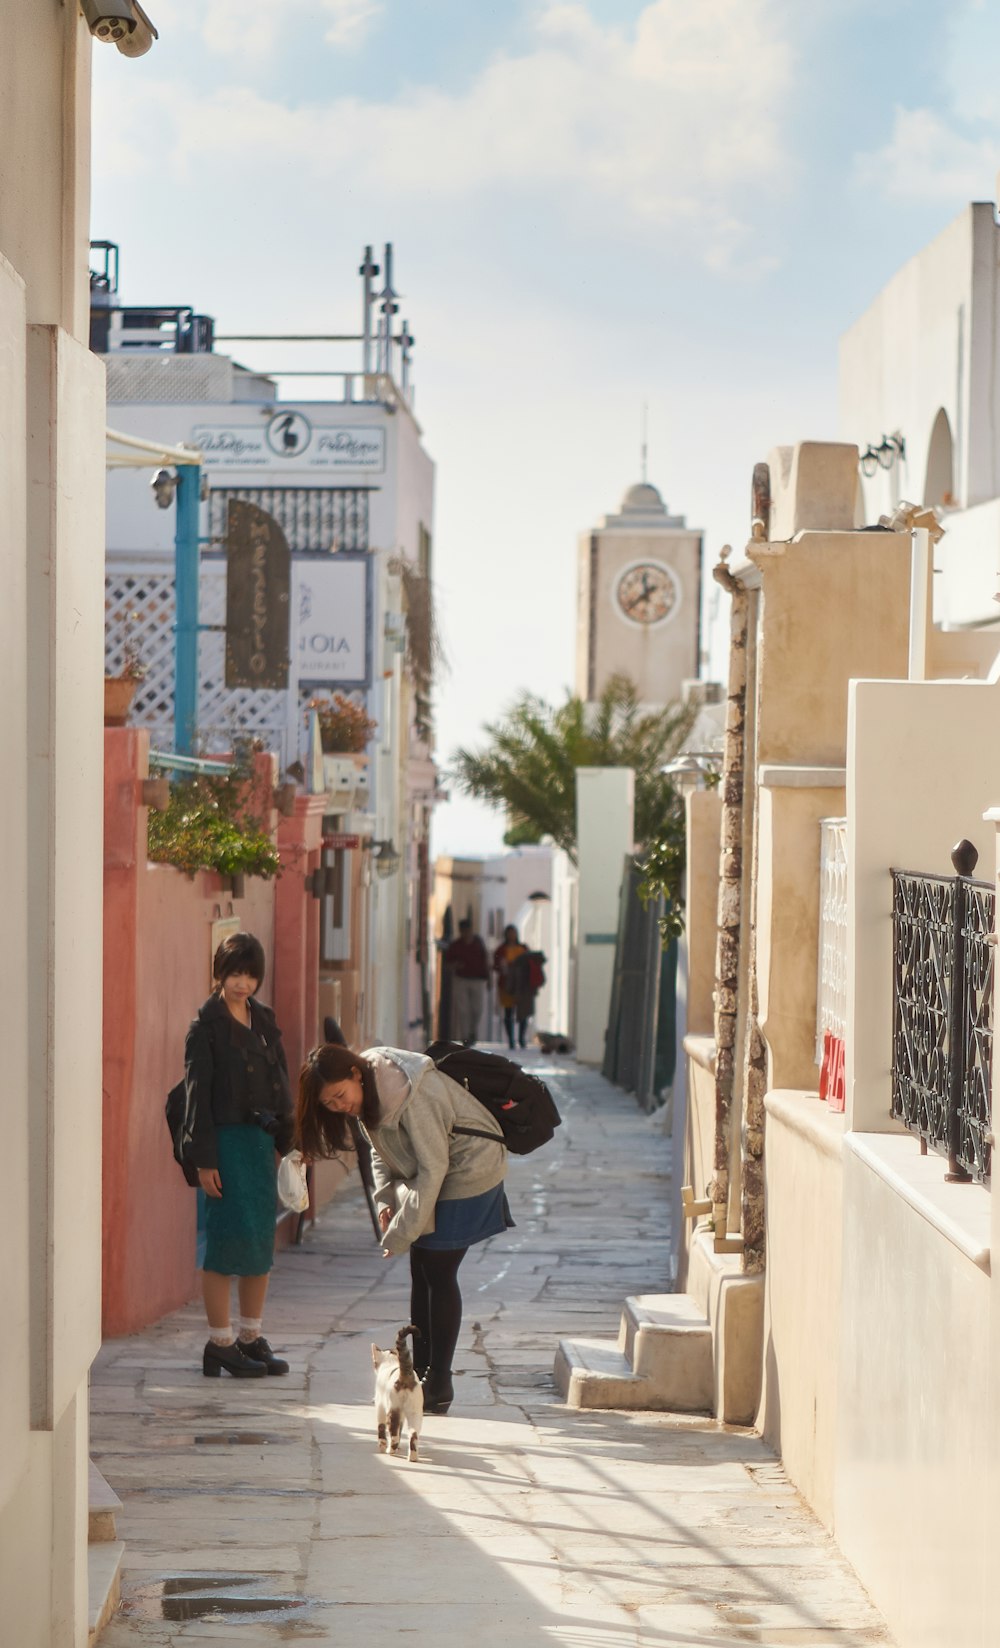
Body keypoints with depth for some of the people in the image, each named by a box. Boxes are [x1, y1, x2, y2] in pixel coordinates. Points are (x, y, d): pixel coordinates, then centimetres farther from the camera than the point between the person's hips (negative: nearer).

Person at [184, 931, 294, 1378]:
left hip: (261, 1139, 7)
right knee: (229, 1239, -6)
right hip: (226, 1139, -7)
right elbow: (198, 1092, -9)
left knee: (261, 1241, 9)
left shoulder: (263, 1020, 12)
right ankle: (220, 1343, 0)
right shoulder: (206, 1025, -6)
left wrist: (285, 1140, 9)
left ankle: (252, 1338, 18)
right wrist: (204, 1160, -13)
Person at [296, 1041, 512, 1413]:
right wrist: (386, 1198, -4)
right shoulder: (368, 1094, -3)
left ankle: (439, 1383, -2)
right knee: (421, 1274, 6)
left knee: (438, 1274, -7)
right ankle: (421, 1372, 12)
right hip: (423, 1180, 8)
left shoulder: (410, 1093, -30)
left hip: (466, 1174, -8)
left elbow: (433, 1167, -27)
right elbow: (381, 1151, 12)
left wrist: (401, 1233, -23)